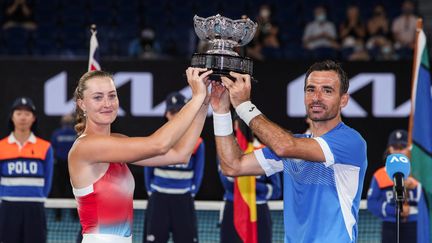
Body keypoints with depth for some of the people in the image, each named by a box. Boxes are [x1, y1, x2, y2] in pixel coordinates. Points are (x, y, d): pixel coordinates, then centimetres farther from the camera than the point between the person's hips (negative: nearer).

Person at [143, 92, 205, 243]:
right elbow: (148, 170, 7)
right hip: (158, 201, -1)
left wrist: (191, 194, 3)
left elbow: (198, 173, 7)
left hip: (183, 202, 1)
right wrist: (152, 192, 5)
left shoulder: (196, 143, -2)